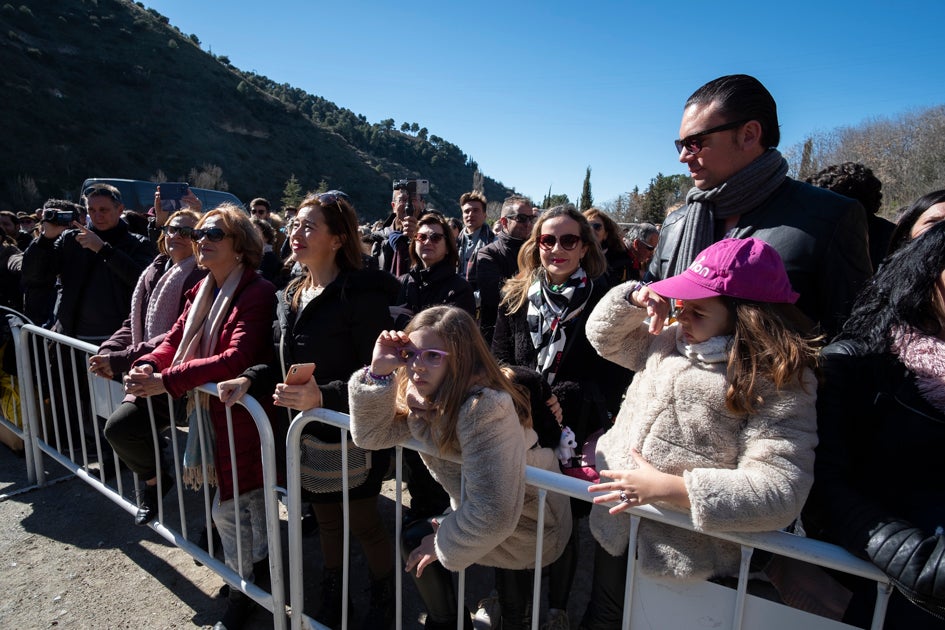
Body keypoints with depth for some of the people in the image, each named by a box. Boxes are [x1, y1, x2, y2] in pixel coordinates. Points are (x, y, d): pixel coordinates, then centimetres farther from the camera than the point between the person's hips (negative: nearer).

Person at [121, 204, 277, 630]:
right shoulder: (204, 290, 7)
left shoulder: (257, 292, -21)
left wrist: (167, 381, -30)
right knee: (250, 494, 24)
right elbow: (175, 338, 9)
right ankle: (259, 563, 47)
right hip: (213, 410, 8)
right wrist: (148, 365, -11)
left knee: (229, 507, 5)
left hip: (245, 414, -8)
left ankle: (245, 586, 30)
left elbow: (237, 358, -30)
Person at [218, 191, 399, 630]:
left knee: (363, 523, 11)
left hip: (353, 433, -7)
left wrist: (324, 396, -34)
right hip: (308, 430, 7)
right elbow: (285, 362, 12)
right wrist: (249, 380, -4)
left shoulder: (360, 293, -20)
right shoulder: (291, 294, 6)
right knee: (326, 519, 23)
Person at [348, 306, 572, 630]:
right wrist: (378, 371, -23)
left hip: (528, 527, -6)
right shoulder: (422, 395, -11)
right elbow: (371, 433, -9)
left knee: (416, 540, -2)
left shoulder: (487, 408, -37)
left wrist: (443, 543, -18)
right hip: (482, 511, 7)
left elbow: (493, 514, -36)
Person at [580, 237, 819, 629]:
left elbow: (778, 490, -25)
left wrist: (667, 488, -29)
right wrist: (634, 297, -7)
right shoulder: (673, 339, 2)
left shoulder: (779, 383, -18)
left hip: (683, 550, -6)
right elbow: (605, 337, 12)